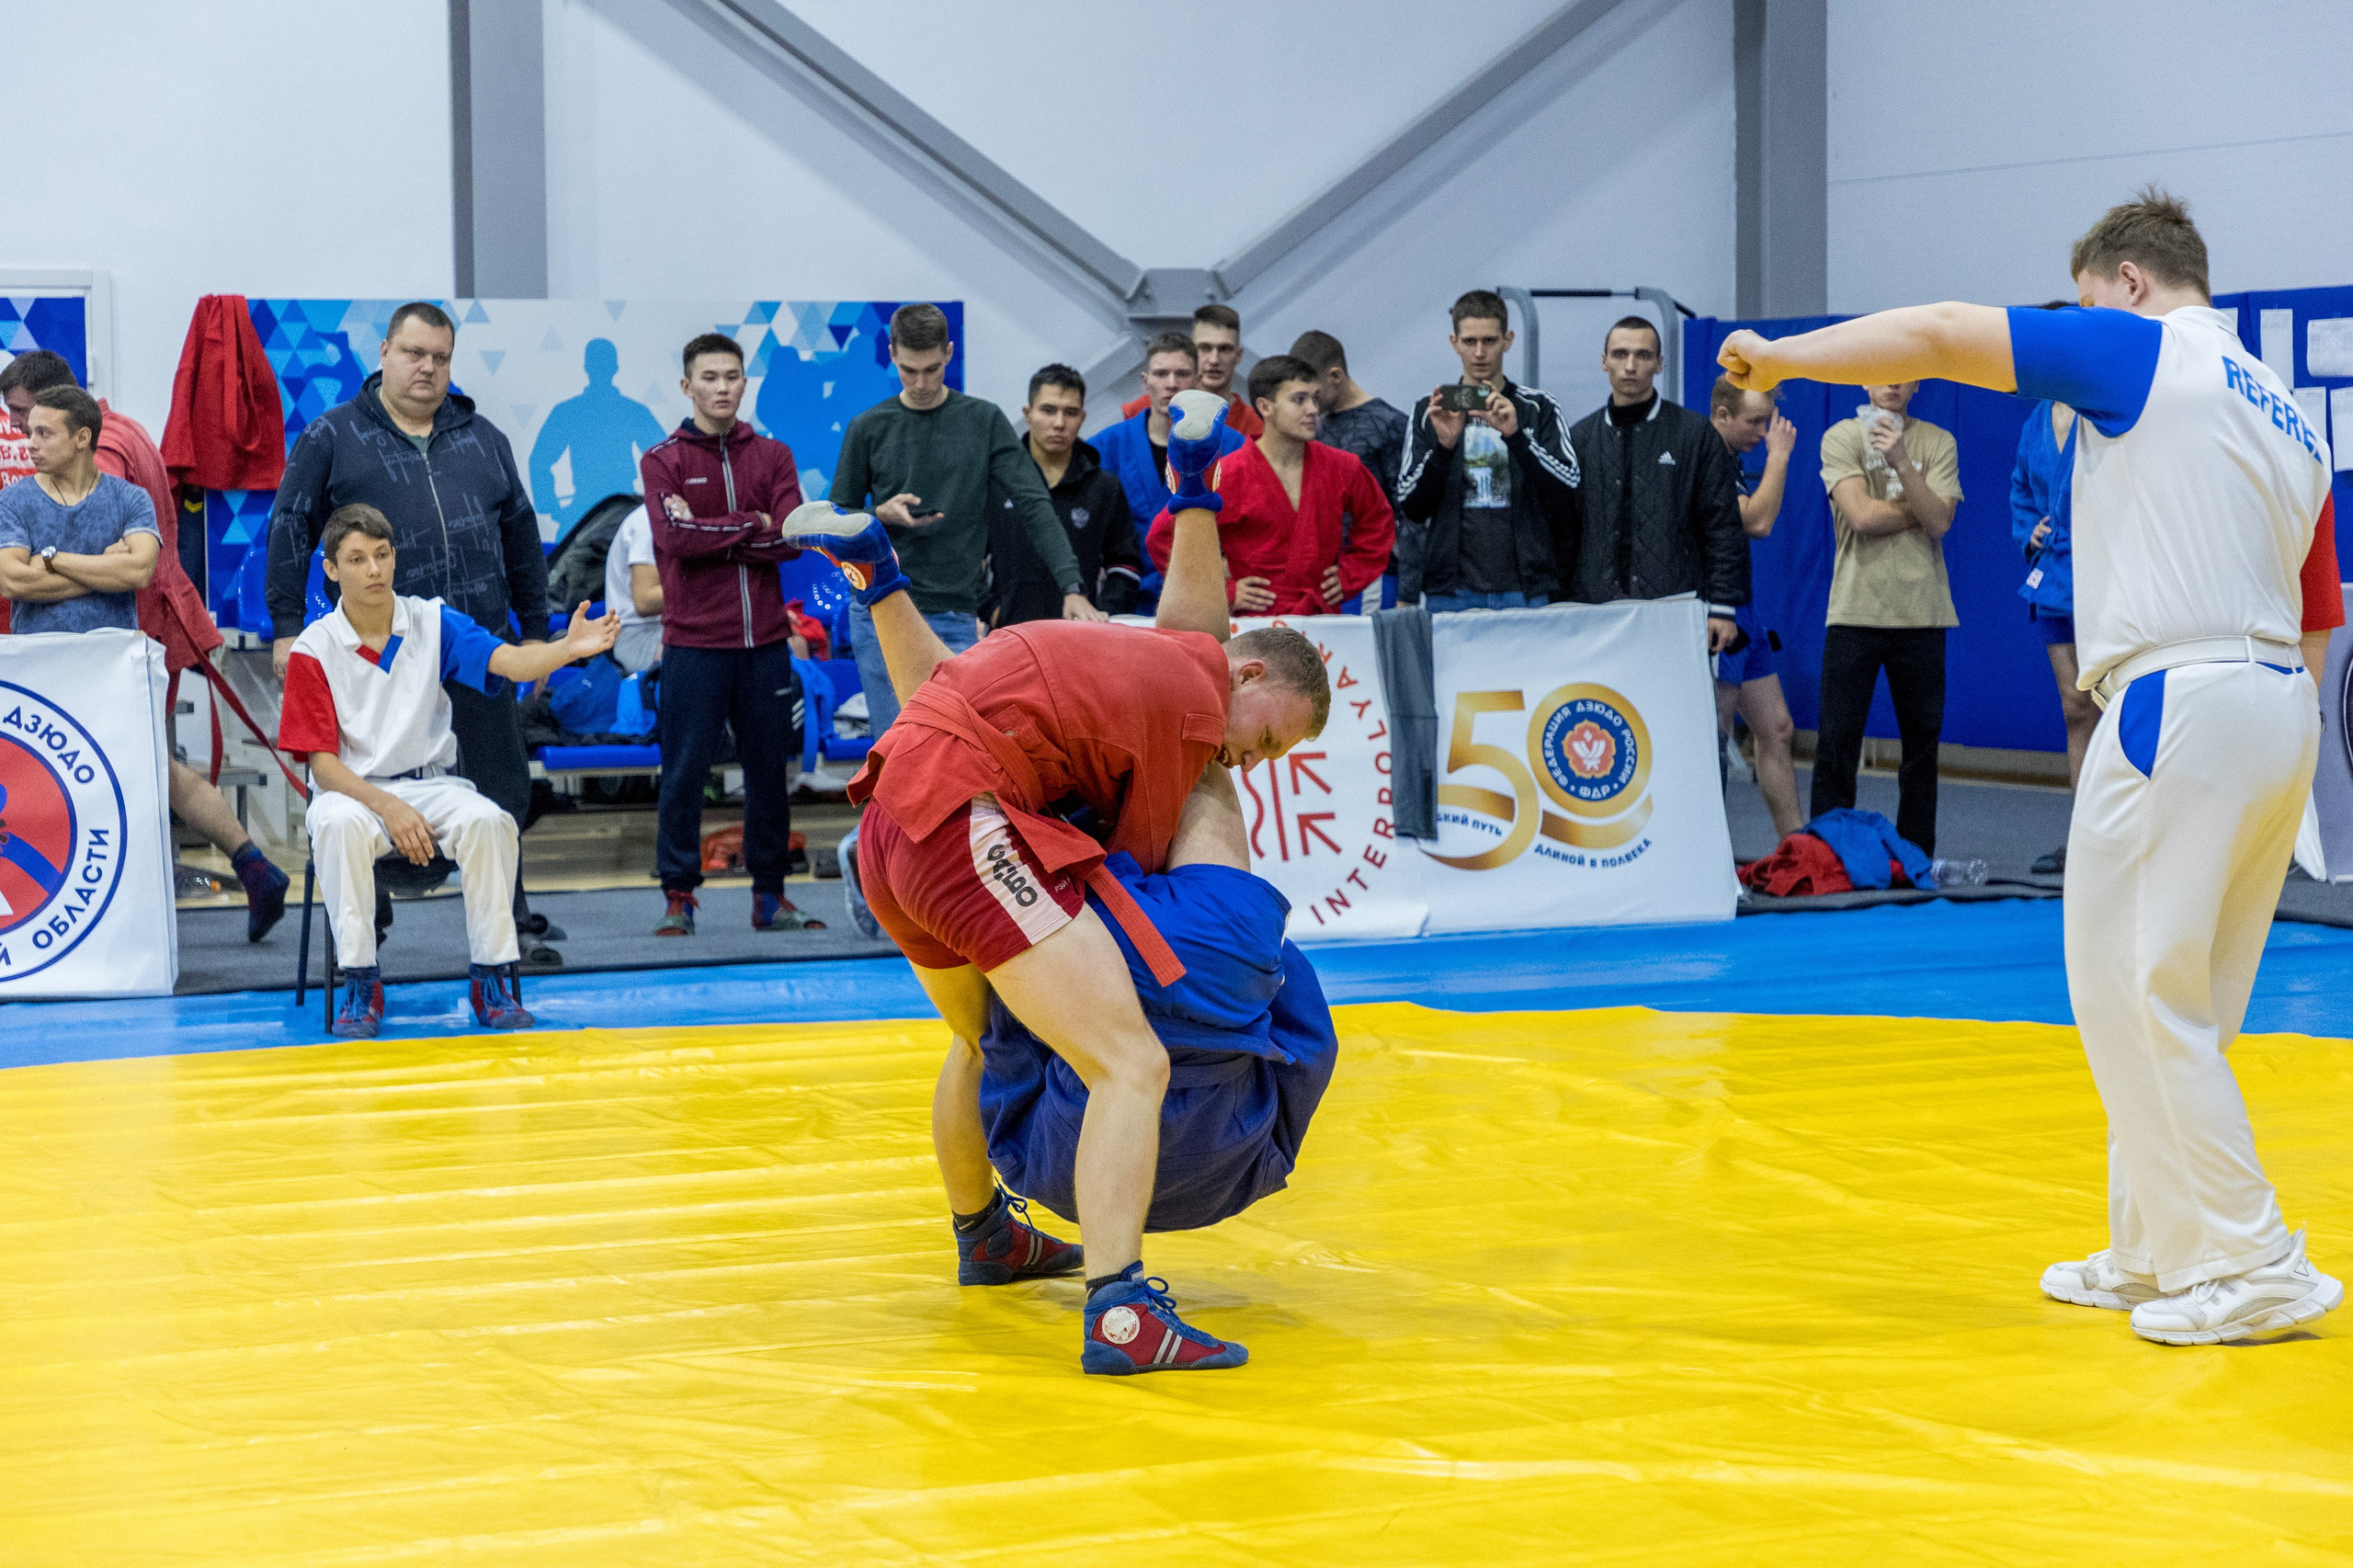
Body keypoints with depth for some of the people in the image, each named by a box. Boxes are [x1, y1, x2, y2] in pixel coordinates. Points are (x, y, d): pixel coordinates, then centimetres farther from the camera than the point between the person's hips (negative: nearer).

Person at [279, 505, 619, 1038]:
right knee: (340, 827, -37)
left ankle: (491, 980, -19)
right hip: (352, 790, -2)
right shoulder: (314, 649, -3)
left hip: (431, 783, 2)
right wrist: (388, 807, -22)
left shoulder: (432, 623, 2)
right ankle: (360, 984, -25)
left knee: (489, 821, -30)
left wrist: (570, 648, -37)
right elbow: (322, 762, -6)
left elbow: (507, 661, -15)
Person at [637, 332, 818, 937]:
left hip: (765, 642, 3)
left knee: (770, 771, 8)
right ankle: (678, 898, 5)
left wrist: (711, 535, -10)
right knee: (684, 774, -2)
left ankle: (770, 897, 16)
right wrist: (753, 525, -7)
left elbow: (793, 538, -4)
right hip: (694, 643, -3)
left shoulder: (773, 456, 10)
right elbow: (676, 536, -14)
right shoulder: (662, 461, 2)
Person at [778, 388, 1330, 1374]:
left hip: (887, 830, 11)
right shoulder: (1196, 707, -4)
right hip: (967, 824, -11)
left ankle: (983, 1236, 59)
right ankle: (1121, 1315, -30)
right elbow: (1140, 859, 4)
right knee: (1132, 1066, -17)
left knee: (982, 1038, 36)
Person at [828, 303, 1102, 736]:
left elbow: (1033, 506, -2)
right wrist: (882, 515, -11)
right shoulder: (868, 428, 6)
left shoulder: (984, 421, 4)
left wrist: (1072, 587, -15)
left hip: (953, 620, -1)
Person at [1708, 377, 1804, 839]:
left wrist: (1775, 460, 13)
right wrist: (1779, 456, -13)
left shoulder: (1729, 463, 15)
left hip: (1742, 612, 10)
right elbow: (1757, 522, -22)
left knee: (1776, 730, 11)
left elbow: (1761, 527, 21)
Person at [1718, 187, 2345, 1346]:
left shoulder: (2140, 351, -3)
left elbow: (1935, 338, -6)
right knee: (2180, 1009, 17)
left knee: (2132, 992, -2)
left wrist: (1778, 358, 2)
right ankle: (2154, 1252, 25)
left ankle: (2251, 1269, -3)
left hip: (2181, 704, -9)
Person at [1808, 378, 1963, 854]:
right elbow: (1861, 515, -11)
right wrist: (1921, 507, 0)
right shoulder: (1842, 437, 2)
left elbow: (1939, 522, -6)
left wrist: (1901, 463, -16)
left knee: (1922, 743, 7)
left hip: (1921, 613, 2)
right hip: (1855, 611, -2)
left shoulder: (1938, 443, 8)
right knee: (1837, 744, -3)